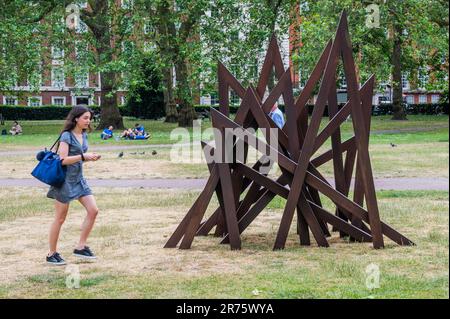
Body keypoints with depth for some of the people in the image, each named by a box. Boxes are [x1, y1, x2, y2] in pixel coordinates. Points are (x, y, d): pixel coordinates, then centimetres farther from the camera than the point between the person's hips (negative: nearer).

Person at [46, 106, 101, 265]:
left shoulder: (84, 135, 10)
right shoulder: (67, 136, -13)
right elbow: (63, 160, -20)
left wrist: (90, 157, 0)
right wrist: (83, 157, -24)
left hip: (79, 179, 7)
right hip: (65, 180, -7)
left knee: (93, 210, -4)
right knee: (60, 218, 1)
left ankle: (81, 246, 6)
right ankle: (52, 254, 13)